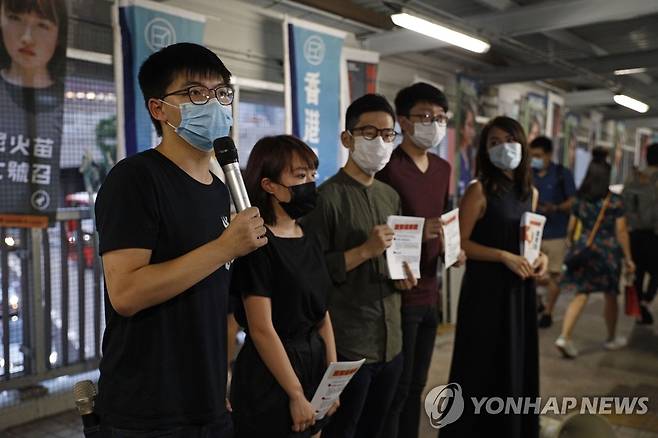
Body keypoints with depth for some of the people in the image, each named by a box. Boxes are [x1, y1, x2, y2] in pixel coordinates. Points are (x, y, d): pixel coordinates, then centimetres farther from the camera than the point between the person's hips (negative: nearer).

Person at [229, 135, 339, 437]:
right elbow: (262, 329, -19)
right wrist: (296, 395, -15)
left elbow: (322, 314, 9)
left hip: (314, 364, 8)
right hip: (271, 377, -7)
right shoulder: (257, 244, -17)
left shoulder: (310, 242, 6)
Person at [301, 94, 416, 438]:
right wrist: (365, 250, -20)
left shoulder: (391, 196, 12)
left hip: (390, 342, 7)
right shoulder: (328, 196, -12)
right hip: (347, 346, -7)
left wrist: (403, 275, 2)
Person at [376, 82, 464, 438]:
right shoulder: (387, 167, -13)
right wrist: (418, 232, -25)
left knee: (416, 386, 18)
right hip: (398, 295, -7)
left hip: (429, 293, 7)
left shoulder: (443, 169, 12)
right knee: (395, 389, 4)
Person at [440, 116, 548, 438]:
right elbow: (459, 243, -14)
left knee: (518, 364, 15)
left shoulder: (530, 192, 9)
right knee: (483, 367, 3)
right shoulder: (479, 190, -11)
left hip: (520, 289, 6)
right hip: (486, 289, -6)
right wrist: (504, 257, -20)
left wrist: (540, 256, -1)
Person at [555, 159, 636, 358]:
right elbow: (621, 231, -8)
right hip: (608, 251, -3)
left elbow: (571, 228, 7)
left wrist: (574, 247, 22)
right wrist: (628, 258, -1)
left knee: (581, 295, 4)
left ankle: (565, 337, -12)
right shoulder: (615, 201, -8)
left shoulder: (580, 199, 3)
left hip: (584, 250, 3)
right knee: (610, 296, 15)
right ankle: (612, 339, 32)